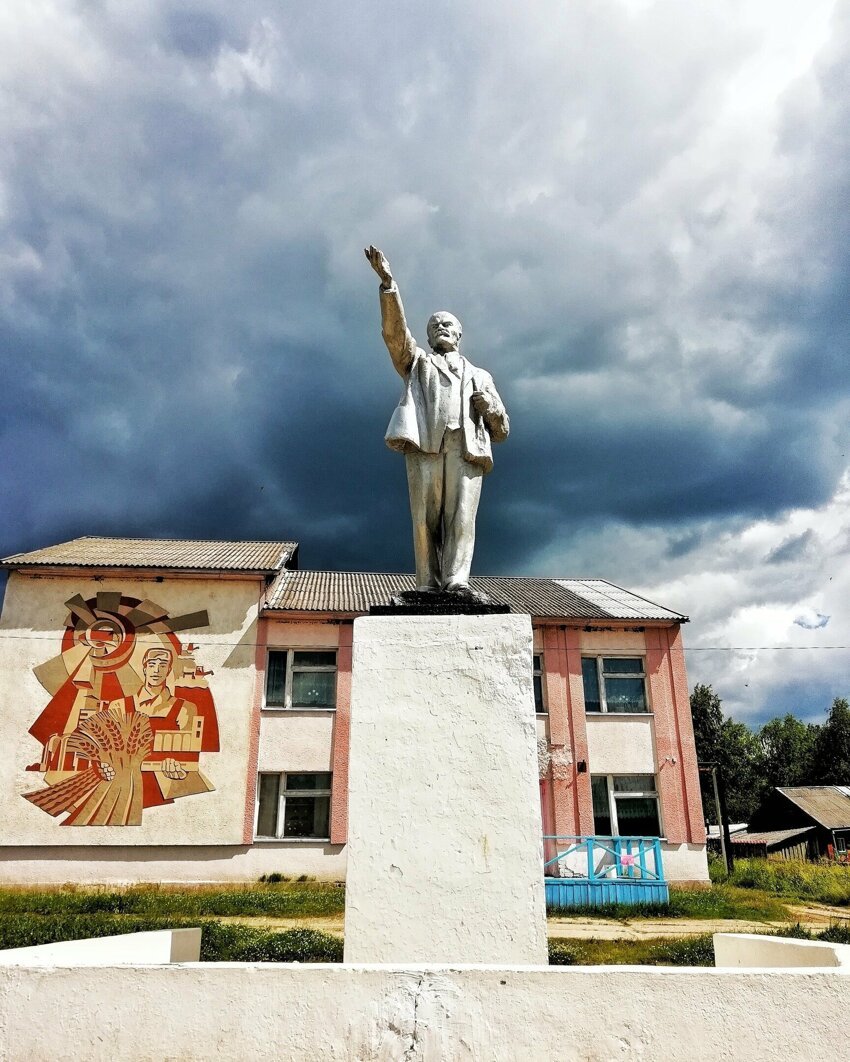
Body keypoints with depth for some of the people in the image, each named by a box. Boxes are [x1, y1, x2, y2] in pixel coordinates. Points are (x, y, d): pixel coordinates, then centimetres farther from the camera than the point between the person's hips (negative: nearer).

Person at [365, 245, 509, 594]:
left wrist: (489, 405, 4)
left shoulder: (480, 376, 31)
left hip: (467, 450, 1)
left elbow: (501, 431, 26)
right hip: (425, 445, -1)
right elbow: (395, 331, 10)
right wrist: (388, 283, -3)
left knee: (462, 518, -14)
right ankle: (428, 587, -9)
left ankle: (458, 582, -20)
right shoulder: (417, 361, 29)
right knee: (425, 519, -9)